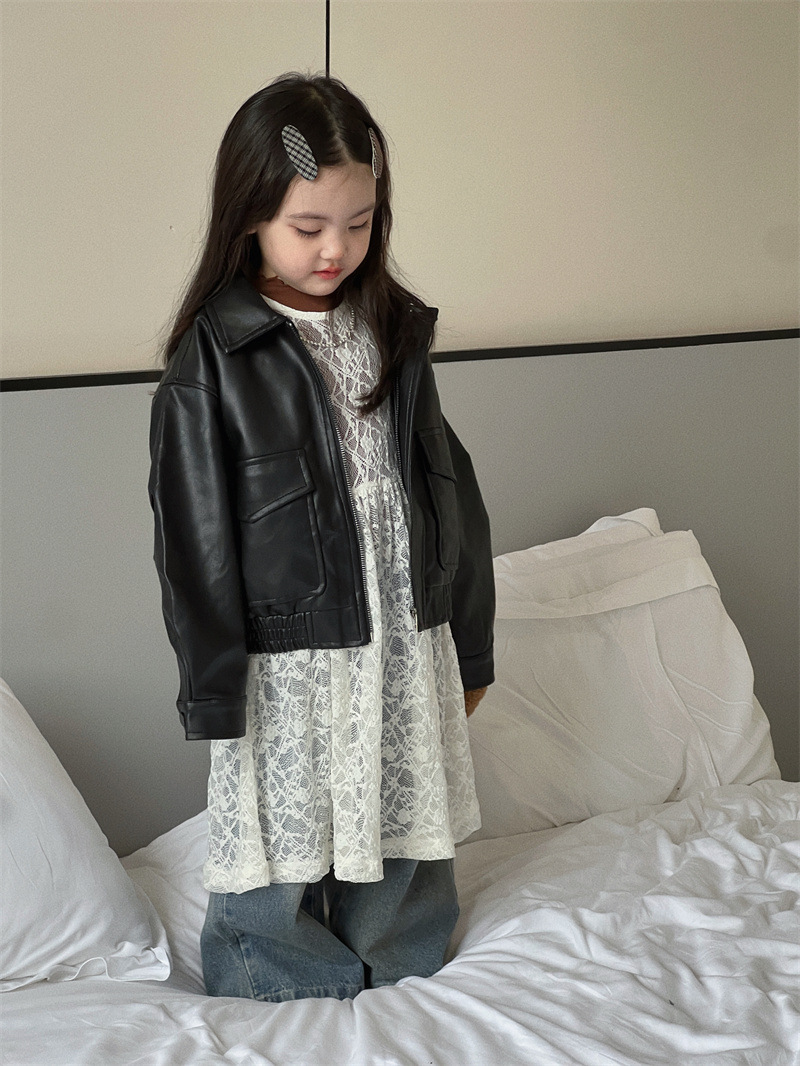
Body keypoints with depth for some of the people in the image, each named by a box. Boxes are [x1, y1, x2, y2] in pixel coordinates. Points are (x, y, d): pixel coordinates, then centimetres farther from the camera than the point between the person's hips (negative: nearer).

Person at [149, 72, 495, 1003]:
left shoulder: (394, 330, 4)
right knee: (280, 862, 8)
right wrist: (213, 695, -9)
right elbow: (196, 535, -10)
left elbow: (447, 488, 9)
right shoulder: (212, 357, -11)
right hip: (289, 662, -4)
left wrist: (469, 645, 11)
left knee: (400, 856, 17)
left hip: (405, 645, 5)